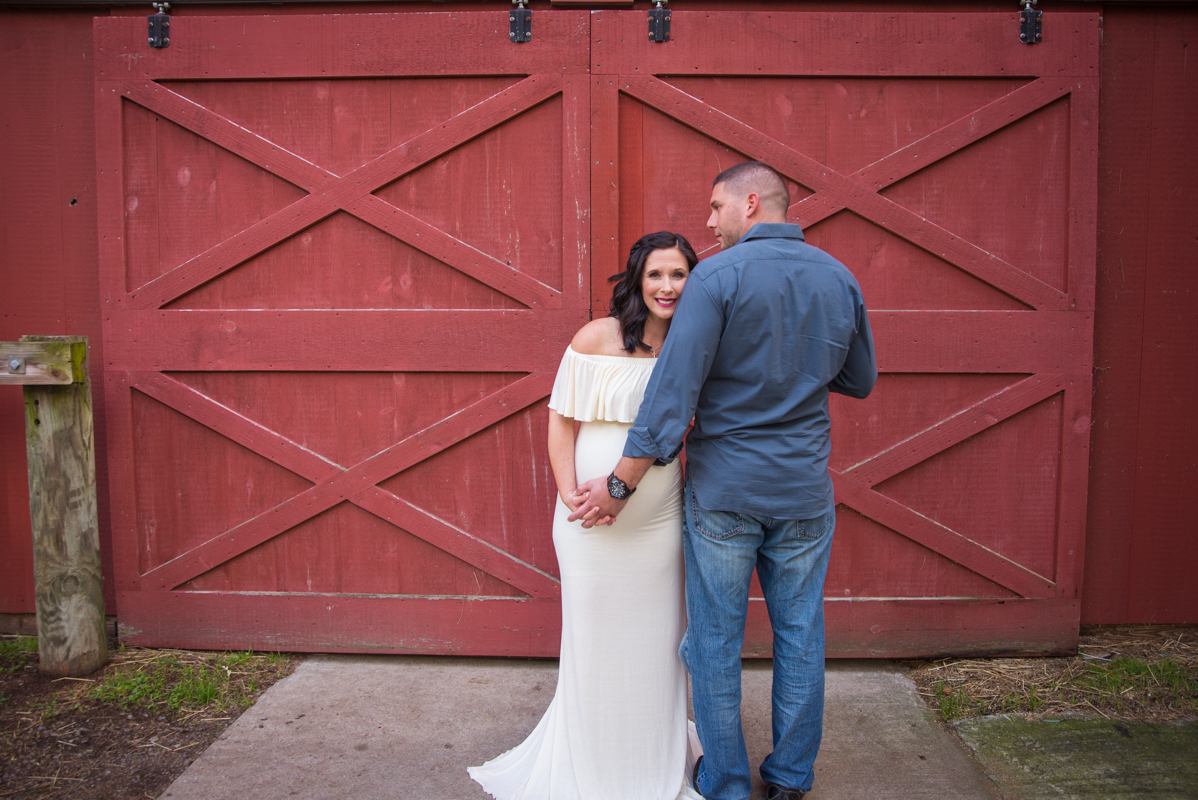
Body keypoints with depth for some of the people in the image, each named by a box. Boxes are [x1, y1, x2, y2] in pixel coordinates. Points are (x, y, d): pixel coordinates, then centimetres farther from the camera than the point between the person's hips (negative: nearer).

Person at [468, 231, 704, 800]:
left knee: (654, 641, 13)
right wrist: (569, 491, -16)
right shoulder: (599, 337, -8)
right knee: (593, 639, 10)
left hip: (659, 519, 3)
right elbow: (561, 418, -5)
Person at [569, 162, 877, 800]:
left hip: (723, 490, -4)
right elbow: (859, 381, 13)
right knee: (800, 635, 16)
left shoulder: (717, 277, -13)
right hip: (805, 491, 4)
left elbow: (673, 390, -18)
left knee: (715, 640, 10)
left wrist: (620, 485, -14)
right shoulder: (840, 279, 3)